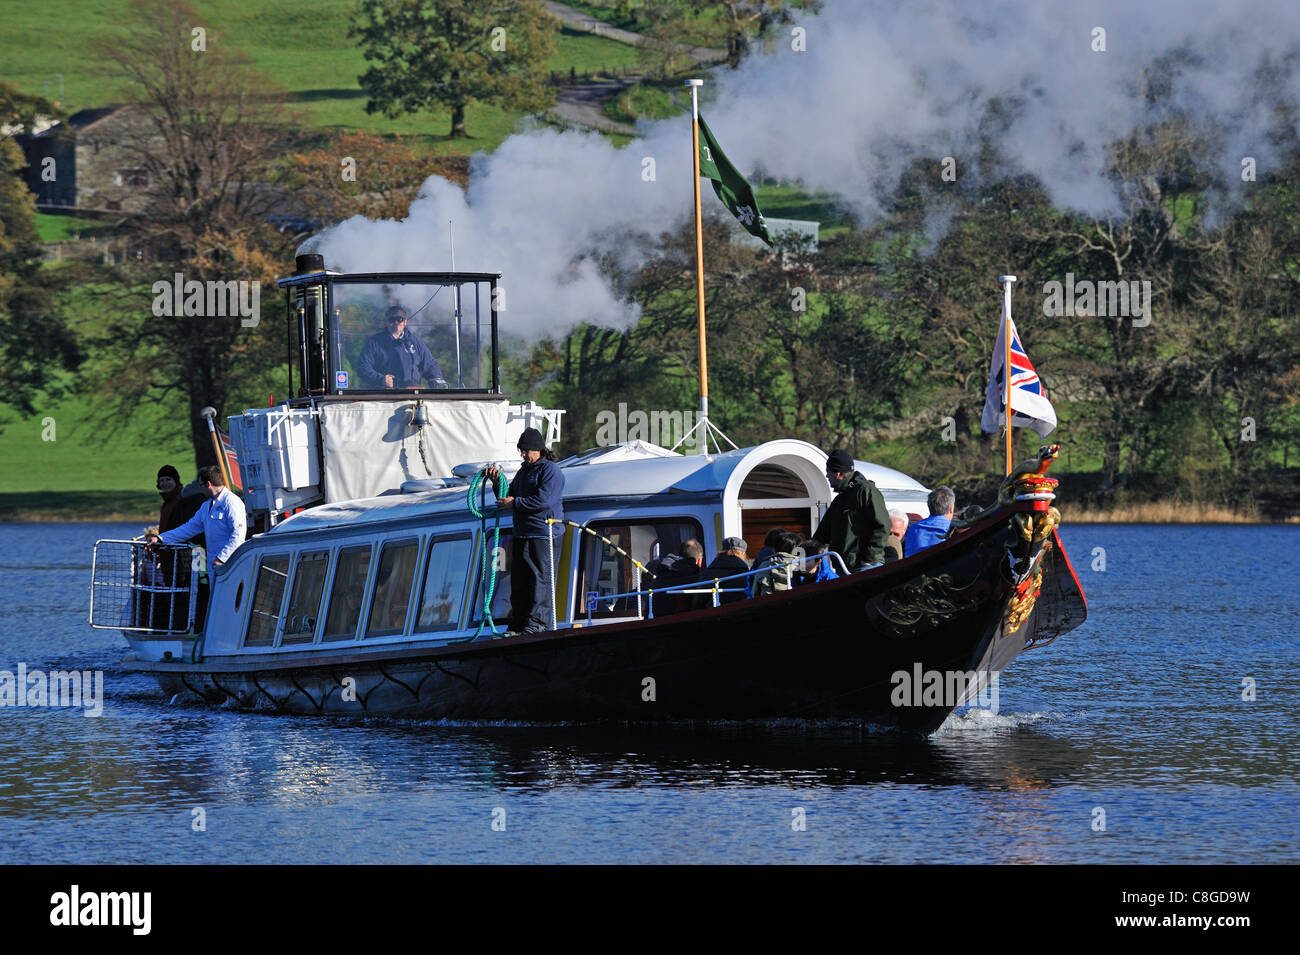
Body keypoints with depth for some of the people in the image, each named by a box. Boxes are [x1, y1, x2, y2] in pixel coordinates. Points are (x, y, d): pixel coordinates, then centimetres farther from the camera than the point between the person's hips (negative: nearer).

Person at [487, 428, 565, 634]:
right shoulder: (524, 471, 22)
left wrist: (516, 503, -12)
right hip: (521, 534, 9)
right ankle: (517, 625, 9)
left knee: (540, 577, -10)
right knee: (519, 580, 7)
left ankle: (537, 622, -10)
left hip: (543, 533, -9)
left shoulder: (551, 470, -6)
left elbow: (544, 499, -18)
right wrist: (497, 482, 10)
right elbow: (508, 497, 27)